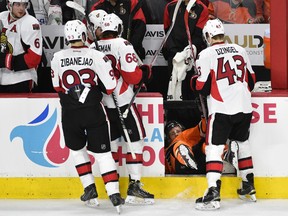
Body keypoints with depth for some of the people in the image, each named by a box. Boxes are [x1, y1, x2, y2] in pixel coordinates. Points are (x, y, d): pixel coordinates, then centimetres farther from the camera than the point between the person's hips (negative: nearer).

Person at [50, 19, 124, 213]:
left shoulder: (57, 58, -1)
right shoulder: (97, 56, -9)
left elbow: (58, 87, 10)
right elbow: (110, 86, -7)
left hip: (70, 114, 2)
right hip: (94, 112, -2)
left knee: (77, 149, 22)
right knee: (102, 152, 3)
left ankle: (90, 190, 20)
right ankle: (114, 194, -6)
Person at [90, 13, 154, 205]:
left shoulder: (93, 48, 5)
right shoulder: (122, 45, -13)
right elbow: (132, 75, -17)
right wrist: (145, 72, 2)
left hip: (102, 103, 6)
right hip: (122, 103, -6)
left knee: (111, 142, 16)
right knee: (135, 141, -1)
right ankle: (134, 186, -7)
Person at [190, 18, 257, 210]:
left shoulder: (207, 54, -5)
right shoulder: (240, 50, 10)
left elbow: (203, 87, -7)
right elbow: (251, 80, 17)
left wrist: (194, 81, 15)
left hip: (221, 109, -5)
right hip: (244, 108, 6)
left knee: (214, 148, -7)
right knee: (242, 144, 23)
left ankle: (213, 193, -20)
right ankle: (249, 187, 32)